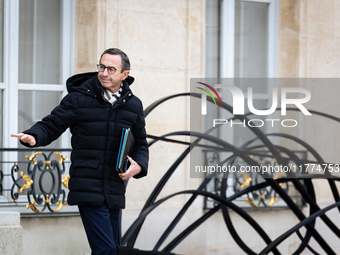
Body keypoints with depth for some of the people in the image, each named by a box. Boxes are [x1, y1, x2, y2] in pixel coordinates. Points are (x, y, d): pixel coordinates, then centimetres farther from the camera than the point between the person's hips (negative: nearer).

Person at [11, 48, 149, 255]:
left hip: (115, 191, 5)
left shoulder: (133, 105, 10)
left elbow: (141, 143, 19)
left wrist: (139, 165, -2)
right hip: (88, 189, -5)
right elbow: (51, 125, -2)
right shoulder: (79, 98, -3)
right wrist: (34, 137, -24)